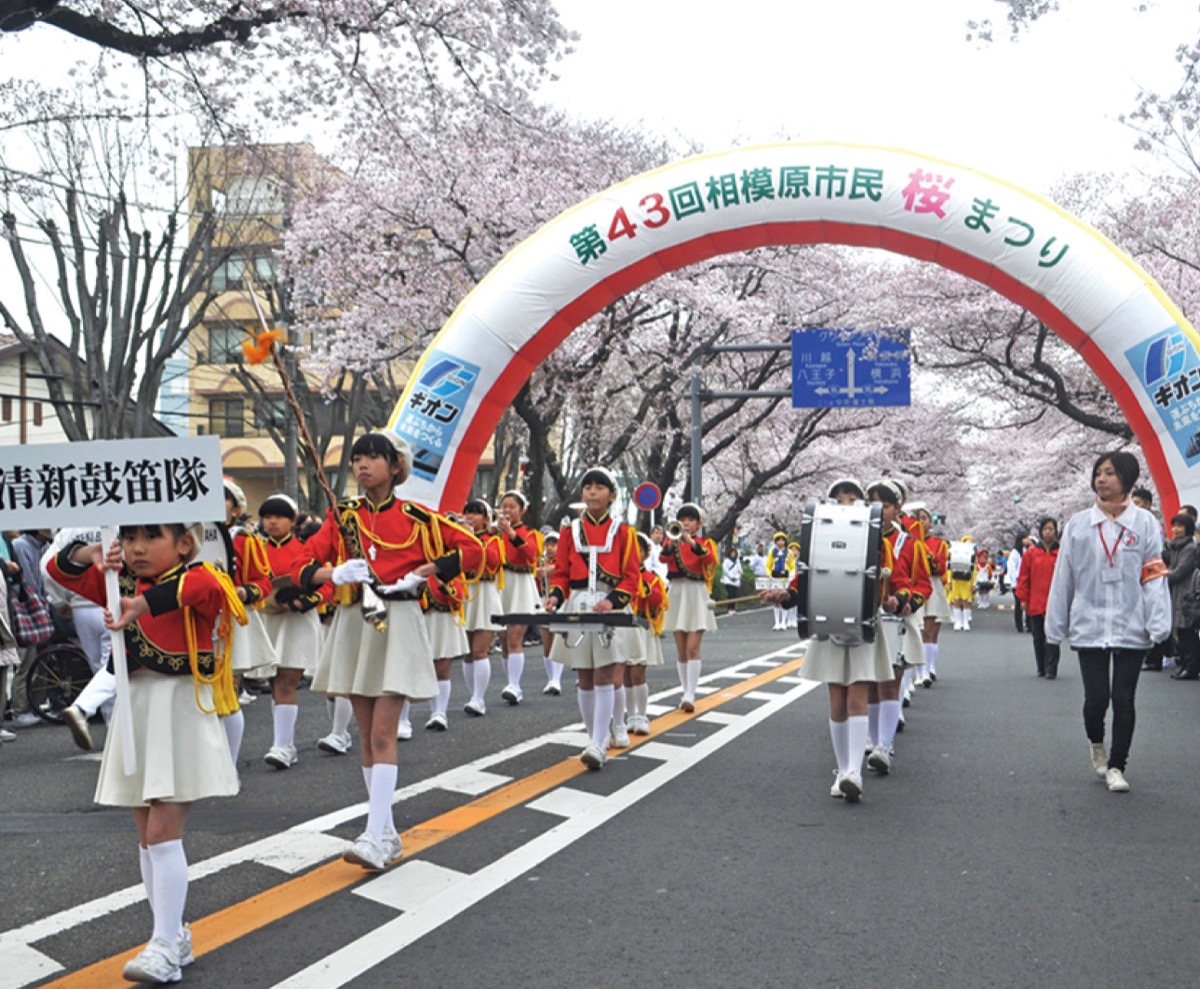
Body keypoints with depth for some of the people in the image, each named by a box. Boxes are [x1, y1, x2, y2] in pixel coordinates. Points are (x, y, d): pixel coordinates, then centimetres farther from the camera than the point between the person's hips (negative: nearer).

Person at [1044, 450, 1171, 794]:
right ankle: (1096, 744, 31)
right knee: (1096, 698, -1)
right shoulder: (1078, 525, 2)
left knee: (1124, 700, 3)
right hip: (1089, 627, 1)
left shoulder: (1145, 523, -1)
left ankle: (1116, 766, 20)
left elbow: (1154, 577, -2)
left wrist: (1158, 624, -10)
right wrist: (1055, 625, 8)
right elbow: (1063, 578, 6)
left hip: (1130, 629, 0)